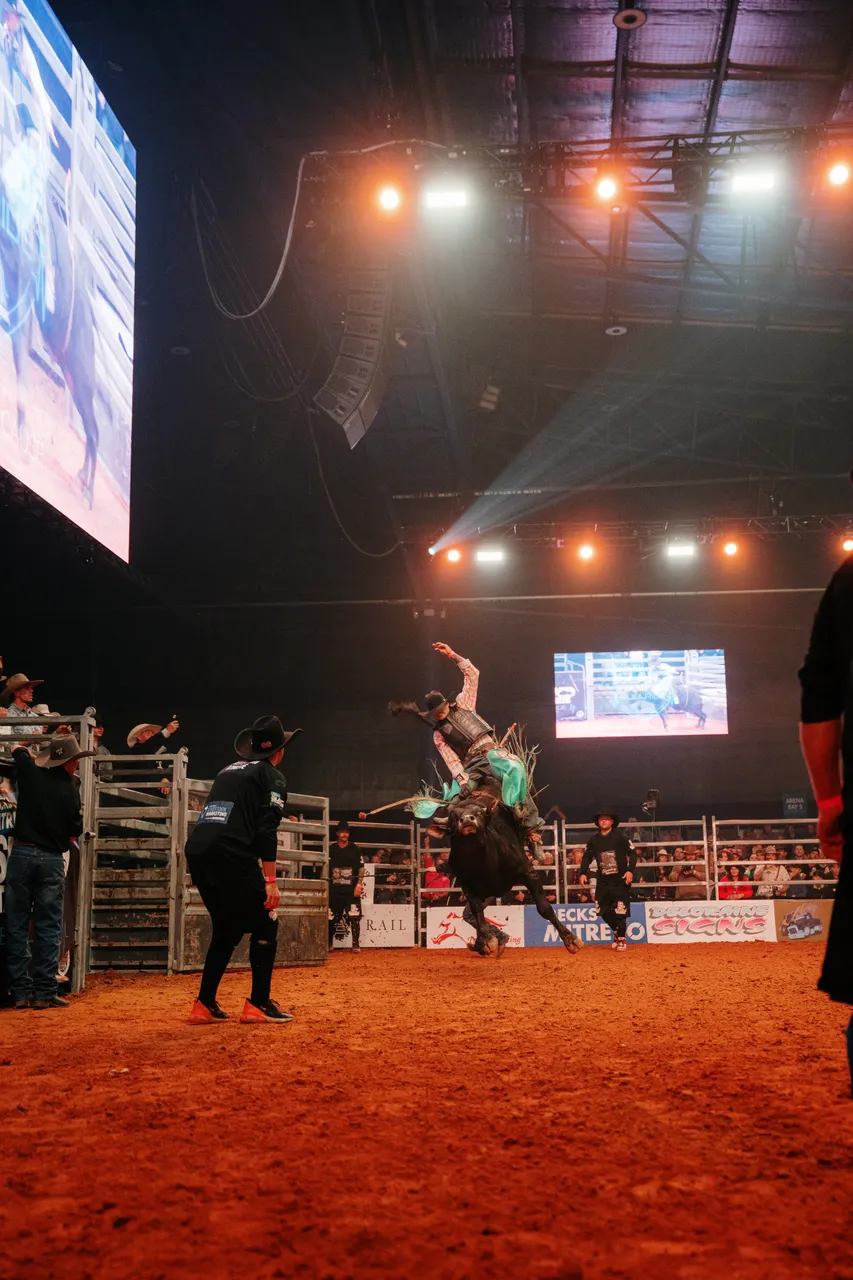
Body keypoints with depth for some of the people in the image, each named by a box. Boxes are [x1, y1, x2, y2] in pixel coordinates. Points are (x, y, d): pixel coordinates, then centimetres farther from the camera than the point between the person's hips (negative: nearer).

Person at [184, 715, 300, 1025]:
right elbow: (267, 830, -8)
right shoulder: (272, 776, 5)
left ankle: (205, 1005, 18)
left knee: (227, 929, 20)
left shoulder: (229, 770, 26)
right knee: (265, 925, 6)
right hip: (232, 856, -7)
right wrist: (270, 880, -10)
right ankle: (258, 1004, 3)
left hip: (197, 851, 7)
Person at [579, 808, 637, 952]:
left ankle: (622, 939, 10)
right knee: (603, 911, 5)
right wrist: (583, 873, -3)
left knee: (620, 911, -6)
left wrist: (630, 870, -19)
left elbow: (632, 854, -7)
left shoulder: (620, 837, -5)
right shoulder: (594, 840, 8)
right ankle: (617, 932, 28)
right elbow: (587, 857, 11)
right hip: (602, 881, 5)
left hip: (620, 880, -5)